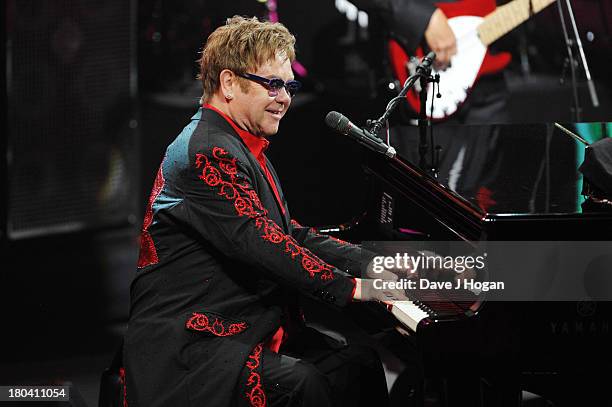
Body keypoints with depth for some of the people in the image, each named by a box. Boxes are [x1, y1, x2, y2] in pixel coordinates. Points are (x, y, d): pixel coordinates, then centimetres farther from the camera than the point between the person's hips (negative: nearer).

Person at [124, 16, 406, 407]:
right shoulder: (208, 152, -15)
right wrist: (351, 287, -19)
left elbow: (293, 235, 19)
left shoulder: (246, 151, 20)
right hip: (187, 343, -10)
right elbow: (258, 243, -23)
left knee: (362, 363, -6)